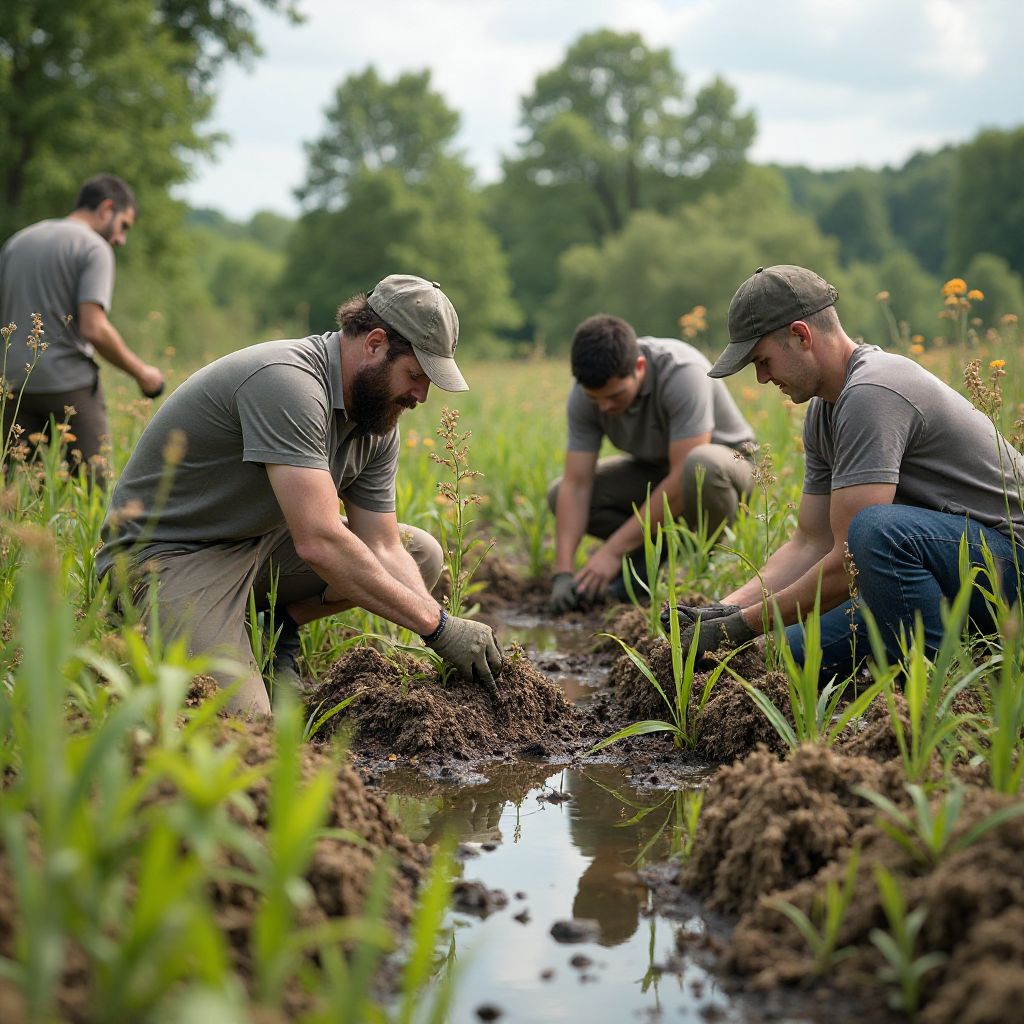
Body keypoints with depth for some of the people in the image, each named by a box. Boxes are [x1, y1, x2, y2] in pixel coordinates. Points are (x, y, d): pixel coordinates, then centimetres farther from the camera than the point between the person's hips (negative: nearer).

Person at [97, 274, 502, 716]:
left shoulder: (379, 422, 0)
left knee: (421, 554, 3)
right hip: (169, 551, -9)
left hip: (263, 540, 9)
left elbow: (382, 549, 0)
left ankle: (277, 622, 5)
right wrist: (437, 624, -31)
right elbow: (319, 543, -36)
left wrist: (446, 630, -17)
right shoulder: (288, 381, -30)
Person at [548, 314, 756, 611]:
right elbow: (576, 485, -19)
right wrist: (563, 572, -30)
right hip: (653, 469, 5)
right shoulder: (584, 393, -19)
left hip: (726, 460, -5)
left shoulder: (682, 374, -35)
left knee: (702, 467, -41)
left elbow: (684, 476, -37)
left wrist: (613, 551, -35)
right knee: (559, 495, -13)